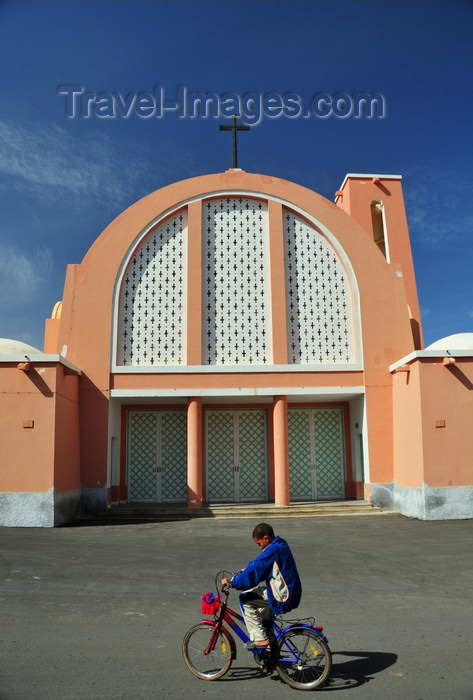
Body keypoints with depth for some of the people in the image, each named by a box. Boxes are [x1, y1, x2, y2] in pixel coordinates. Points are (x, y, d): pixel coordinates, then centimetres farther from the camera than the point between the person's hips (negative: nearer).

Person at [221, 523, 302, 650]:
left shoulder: (272, 550, -20)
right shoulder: (281, 545, 10)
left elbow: (254, 572, -23)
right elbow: (258, 565, 24)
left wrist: (232, 582, -17)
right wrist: (246, 571, 17)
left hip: (282, 598, -10)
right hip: (292, 593, 10)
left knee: (245, 600, -5)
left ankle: (260, 638, -3)